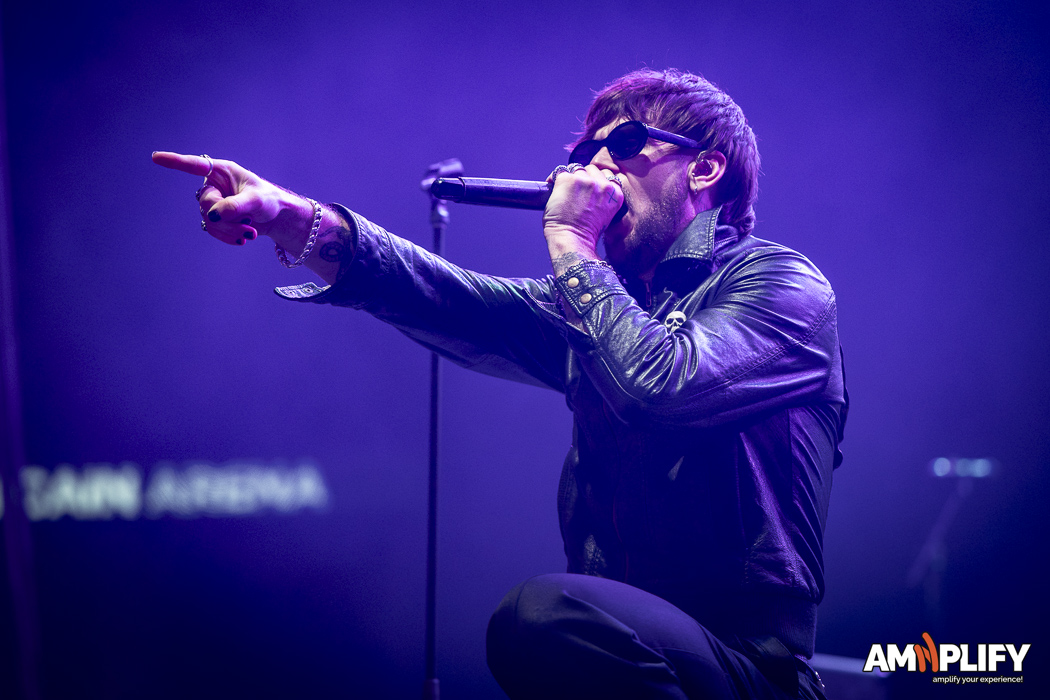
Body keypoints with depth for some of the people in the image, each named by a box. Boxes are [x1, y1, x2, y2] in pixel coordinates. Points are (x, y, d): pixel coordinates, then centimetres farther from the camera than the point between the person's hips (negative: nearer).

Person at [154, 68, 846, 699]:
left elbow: (657, 385, -23)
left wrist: (570, 243, -9)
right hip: (619, 635, 6)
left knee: (543, 615, -33)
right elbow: (457, 300, -3)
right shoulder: (597, 301, 17)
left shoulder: (784, 283, -3)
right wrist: (292, 219, -18)